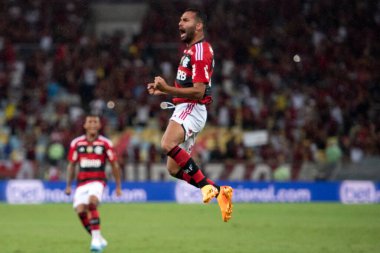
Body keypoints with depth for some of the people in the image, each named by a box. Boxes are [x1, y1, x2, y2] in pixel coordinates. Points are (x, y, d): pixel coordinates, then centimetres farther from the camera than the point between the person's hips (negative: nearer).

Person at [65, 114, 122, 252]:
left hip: (98, 180, -3)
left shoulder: (105, 143, 0)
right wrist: (68, 185, 11)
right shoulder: (76, 143, 6)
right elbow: (71, 165, 14)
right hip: (81, 182, 3)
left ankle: (96, 238, -24)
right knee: (80, 211, -10)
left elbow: (114, 165, 6)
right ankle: (99, 240, 10)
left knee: (92, 202, -30)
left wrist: (118, 186, 6)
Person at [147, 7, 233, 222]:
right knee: (174, 169, 6)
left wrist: (167, 89, -28)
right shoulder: (191, 50, 22)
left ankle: (206, 185, -29)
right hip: (184, 109, 10)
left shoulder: (201, 50, -11)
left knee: (168, 144, -36)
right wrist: (162, 90, 18)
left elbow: (198, 92, -19)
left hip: (193, 109, -10)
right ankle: (220, 192, 11)